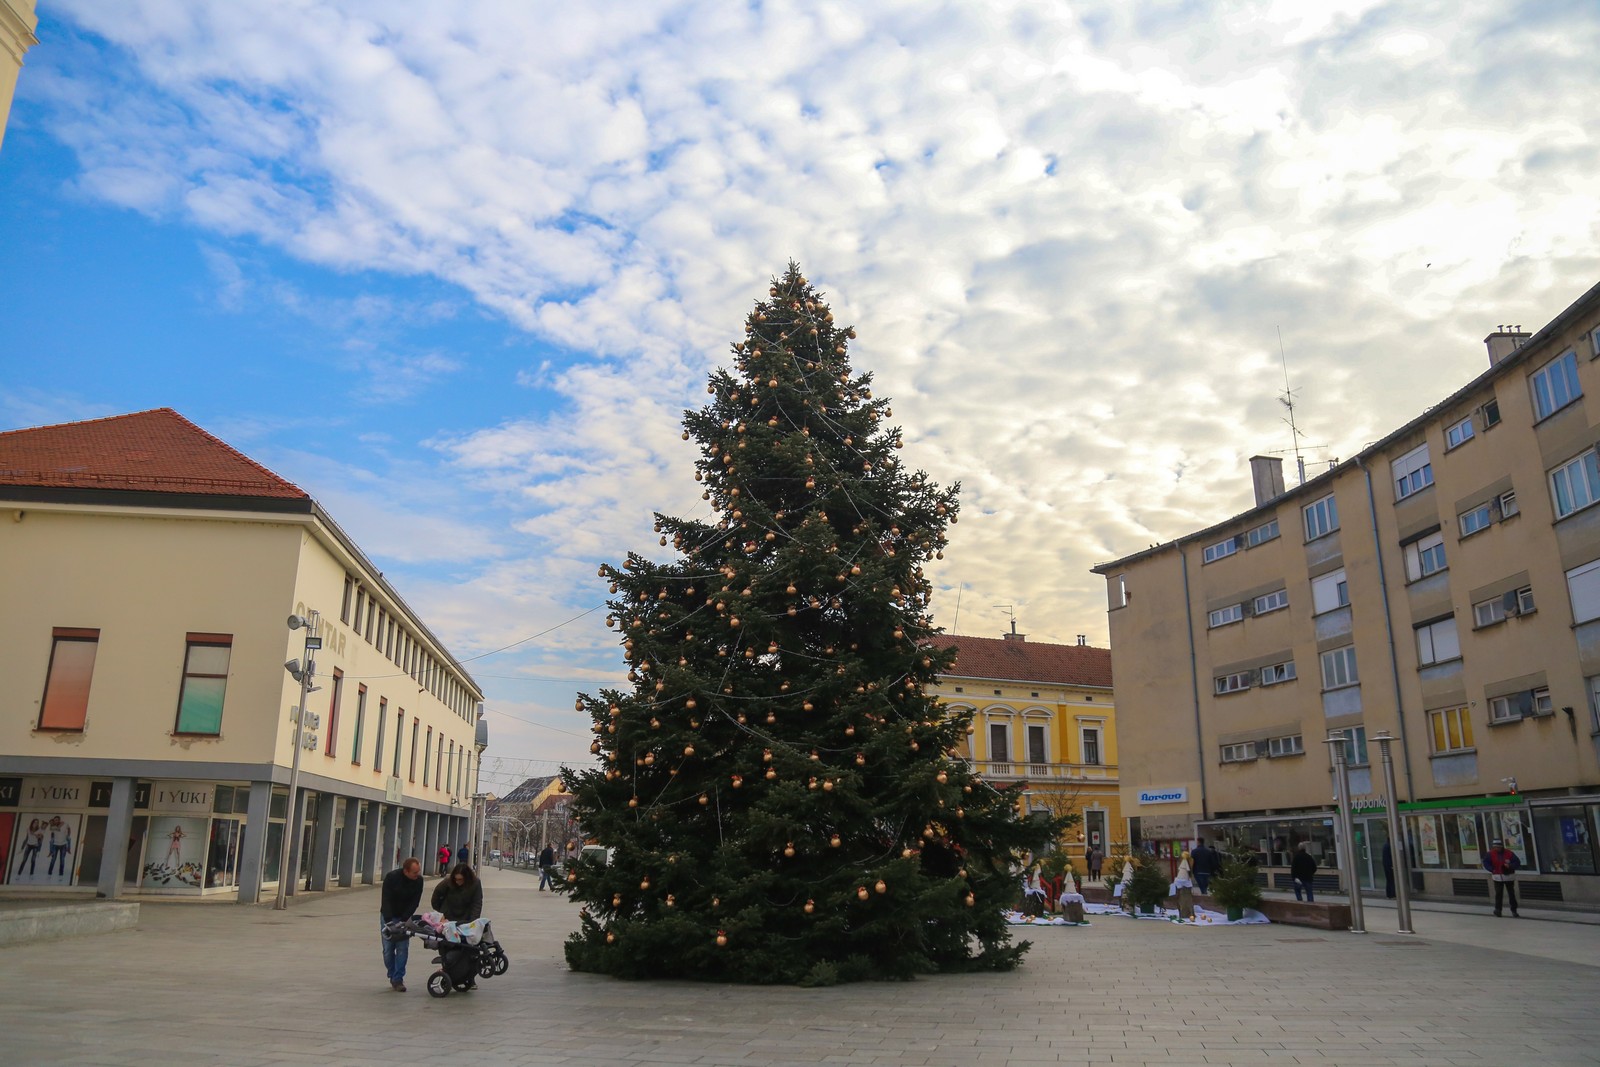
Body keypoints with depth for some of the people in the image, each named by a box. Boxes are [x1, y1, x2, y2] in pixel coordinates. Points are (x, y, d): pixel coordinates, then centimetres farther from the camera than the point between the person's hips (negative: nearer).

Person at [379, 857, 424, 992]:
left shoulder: (418, 880, -15)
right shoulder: (391, 877, -22)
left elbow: (415, 903, -12)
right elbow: (386, 901, -22)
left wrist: (403, 920, -20)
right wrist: (389, 922, -27)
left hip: (405, 918, 1)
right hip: (388, 916, -1)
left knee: (403, 948, -8)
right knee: (388, 949, -2)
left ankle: (397, 979, -3)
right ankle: (393, 977, 15)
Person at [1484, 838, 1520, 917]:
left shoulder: (1509, 853, -11)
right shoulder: (1491, 853, -6)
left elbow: (1517, 863, -12)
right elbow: (1485, 862, 0)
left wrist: (1510, 865, -29)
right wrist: (1492, 869, -13)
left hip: (1509, 877, 0)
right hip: (1498, 877, 0)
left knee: (1511, 894, 7)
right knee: (1498, 894, 1)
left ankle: (1514, 911, 16)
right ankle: (1497, 911, 12)